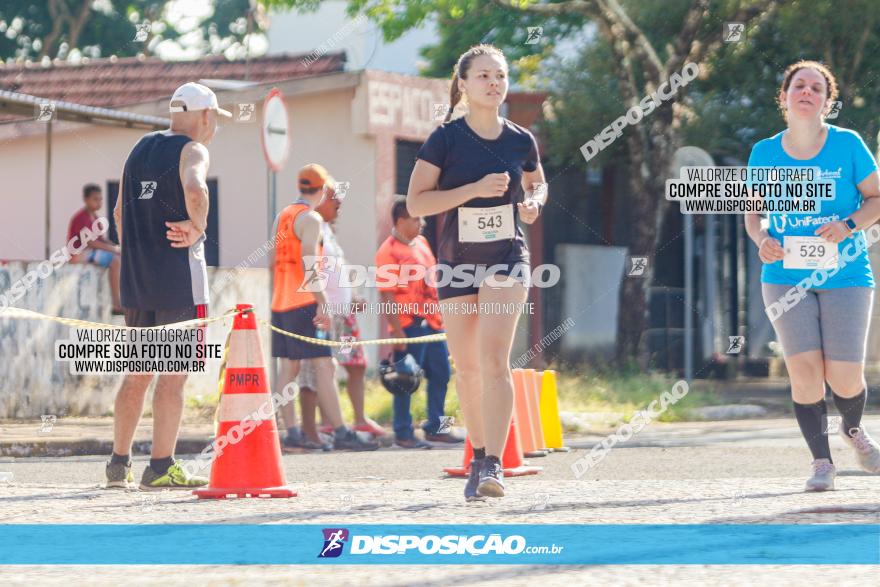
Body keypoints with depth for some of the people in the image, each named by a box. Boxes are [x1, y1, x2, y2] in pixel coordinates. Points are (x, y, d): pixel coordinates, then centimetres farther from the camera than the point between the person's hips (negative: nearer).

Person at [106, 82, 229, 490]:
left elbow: (120, 211, 23)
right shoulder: (192, 151, -6)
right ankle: (161, 468, -8)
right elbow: (194, 189, -28)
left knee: (138, 372, 15)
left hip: (136, 278, 7)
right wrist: (197, 227, -13)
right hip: (178, 276, -7)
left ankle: (119, 464, 16)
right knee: (175, 372, -5)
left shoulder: (140, 149, 17)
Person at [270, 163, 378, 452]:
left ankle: (291, 432, 5)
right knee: (323, 366, -10)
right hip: (304, 303, -9)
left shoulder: (282, 217, 16)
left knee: (288, 367, 7)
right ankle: (341, 433, -14)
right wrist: (322, 303, -23)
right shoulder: (310, 218, -9)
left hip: (280, 304, 9)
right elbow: (309, 264, -19)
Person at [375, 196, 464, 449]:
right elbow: (387, 296, -15)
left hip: (432, 322, 8)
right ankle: (403, 433, 4)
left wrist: (441, 315, 21)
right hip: (408, 327, -8)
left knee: (440, 374, 11)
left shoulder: (421, 243, 13)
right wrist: (397, 331, -18)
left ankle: (435, 428, 21)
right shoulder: (388, 252, -12)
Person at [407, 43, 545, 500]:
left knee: (493, 358, -17)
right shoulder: (445, 140, -6)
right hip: (456, 260, 1)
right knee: (466, 368, 8)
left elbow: (536, 183, 22)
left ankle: (494, 464, -21)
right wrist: (475, 188, -19)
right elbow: (415, 202, -10)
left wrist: (533, 203, -2)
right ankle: (479, 456, 26)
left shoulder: (521, 141, 1)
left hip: (507, 257, -1)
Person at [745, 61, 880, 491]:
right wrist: (761, 239, -8)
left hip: (845, 276, -1)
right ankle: (821, 461, 4)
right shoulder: (764, 153, 2)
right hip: (786, 276, 1)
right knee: (804, 370, -10)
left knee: (844, 378, -5)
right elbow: (753, 211, 13)